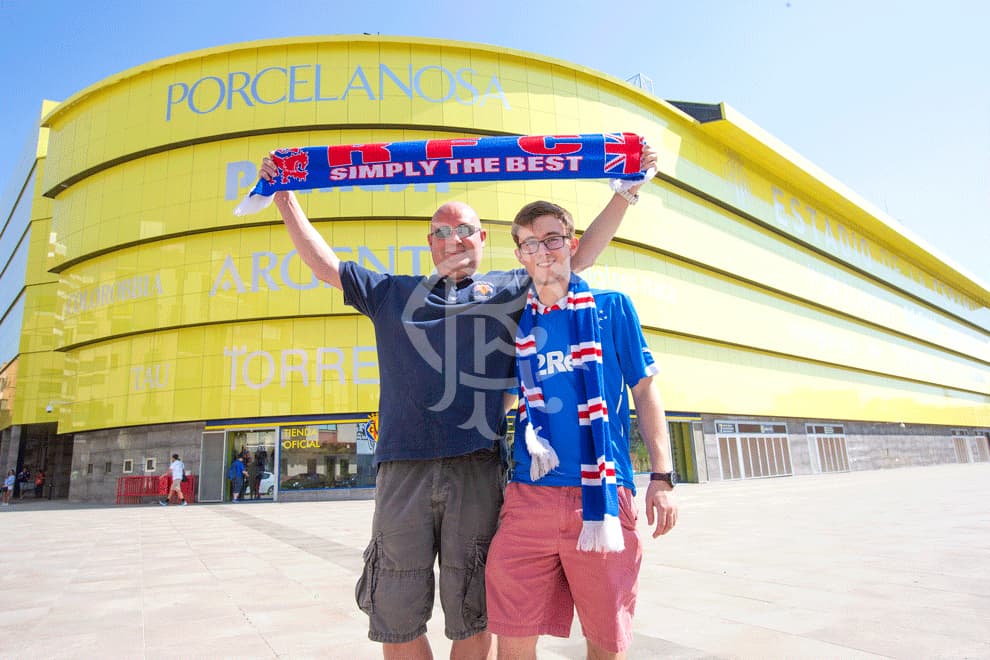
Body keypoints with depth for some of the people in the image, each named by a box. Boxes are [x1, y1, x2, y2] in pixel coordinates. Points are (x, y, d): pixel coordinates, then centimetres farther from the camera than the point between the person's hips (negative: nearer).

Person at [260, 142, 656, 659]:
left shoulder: (510, 288, 16)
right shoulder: (393, 292, 19)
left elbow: (581, 255, 17)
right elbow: (324, 264, 23)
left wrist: (627, 190, 16)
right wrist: (284, 196, 23)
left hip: (477, 468, -1)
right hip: (402, 467, 1)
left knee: (473, 616, 8)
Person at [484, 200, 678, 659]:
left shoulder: (611, 307, 4)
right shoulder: (515, 320, 10)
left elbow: (644, 391, 4)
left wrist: (662, 477, 0)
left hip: (603, 494, -1)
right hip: (529, 496, 2)